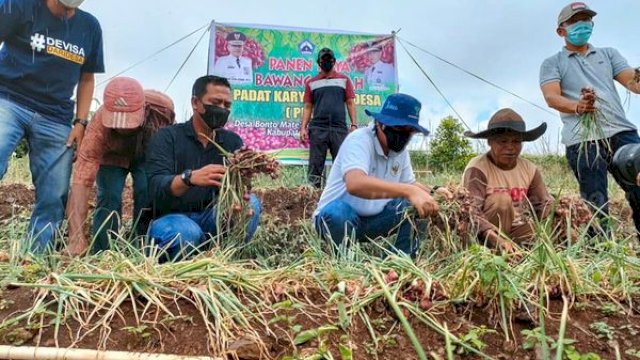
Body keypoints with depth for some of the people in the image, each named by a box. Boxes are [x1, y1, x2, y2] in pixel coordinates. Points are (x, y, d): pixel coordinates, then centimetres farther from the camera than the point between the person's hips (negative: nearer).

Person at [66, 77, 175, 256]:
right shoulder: (99, 125, -41)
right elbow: (81, 181, -46)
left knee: (148, 193, -20)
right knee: (109, 196, -20)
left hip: (149, 153, 1)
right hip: (111, 156, -1)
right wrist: (76, 237, -55)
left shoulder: (162, 106, -37)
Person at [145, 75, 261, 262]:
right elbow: (156, 188, -21)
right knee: (187, 232, -36)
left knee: (250, 204, -22)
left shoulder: (232, 141, 4)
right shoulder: (167, 137, -7)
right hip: (171, 218, -3)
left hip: (212, 217, 4)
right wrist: (189, 178, -44)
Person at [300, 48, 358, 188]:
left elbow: (350, 103, 8)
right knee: (315, 165, 0)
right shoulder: (311, 83, 12)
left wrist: (354, 124, -1)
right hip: (317, 129, 0)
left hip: (339, 129, 0)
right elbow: (308, 106, 10)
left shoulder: (344, 80, 12)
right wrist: (303, 127, 0)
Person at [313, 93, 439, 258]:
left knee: (419, 208, -9)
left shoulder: (400, 149, 0)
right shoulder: (359, 140, -25)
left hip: (373, 220, 7)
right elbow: (355, 184, -44)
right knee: (339, 212, -38)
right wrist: (408, 191, -52)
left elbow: (410, 184, 10)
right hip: (334, 216, -7)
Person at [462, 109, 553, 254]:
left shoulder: (529, 169, 2)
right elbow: (471, 213, -30)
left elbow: (544, 204, -2)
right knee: (501, 199, -28)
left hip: (517, 231, 5)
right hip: (486, 237, -5)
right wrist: (497, 240, -45)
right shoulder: (477, 169, -18)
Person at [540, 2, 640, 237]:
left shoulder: (608, 54, 24)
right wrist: (577, 107, -25)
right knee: (595, 206, -5)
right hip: (582, 140, -3)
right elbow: (551, 97, -3)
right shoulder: (552, 64, 14)